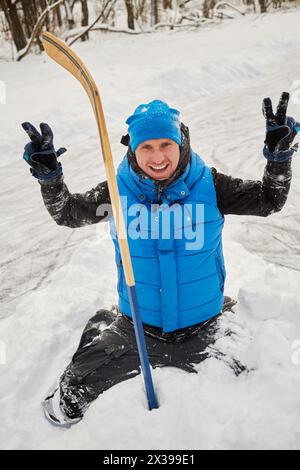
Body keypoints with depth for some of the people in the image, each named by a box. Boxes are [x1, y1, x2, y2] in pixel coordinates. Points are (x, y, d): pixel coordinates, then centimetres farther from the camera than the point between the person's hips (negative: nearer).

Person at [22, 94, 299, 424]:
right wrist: (49, 175, -19)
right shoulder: (118, 190, -8)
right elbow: (67, 214, -1)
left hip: (203, 326, 0)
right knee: (77, 394, 1)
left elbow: (269, 201, -4)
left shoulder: (208, 185, -10)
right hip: (136, 327, 1)